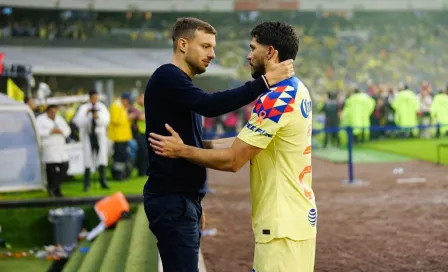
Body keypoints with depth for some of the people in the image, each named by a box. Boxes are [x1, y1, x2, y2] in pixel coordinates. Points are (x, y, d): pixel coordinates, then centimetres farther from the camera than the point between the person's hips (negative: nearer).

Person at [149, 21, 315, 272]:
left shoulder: (275, 99, -19)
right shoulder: (297, 91, 12)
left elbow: (233, 160, -17)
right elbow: (246, 144, 16)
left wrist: (182, 151, -6)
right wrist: (199, 145, 13)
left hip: (282, 223, -10)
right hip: (295, 216, 10)